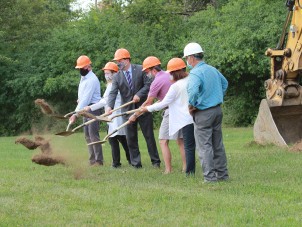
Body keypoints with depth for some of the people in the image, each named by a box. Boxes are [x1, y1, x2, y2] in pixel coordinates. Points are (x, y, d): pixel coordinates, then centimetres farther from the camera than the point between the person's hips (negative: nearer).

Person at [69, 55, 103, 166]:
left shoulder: (92, 79, -17)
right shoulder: (83, 78, 14)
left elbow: (86, 99, -23)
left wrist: (76, 114, -26)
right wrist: (80, 99, -3)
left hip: (93, 108, -10)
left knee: (93, 135, -13)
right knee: (88, 136, 9)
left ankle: (98, 161, -11)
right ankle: (92, 160, 12)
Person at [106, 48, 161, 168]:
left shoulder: (140, 70, -3)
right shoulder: (117, 77, 1)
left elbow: (148, 84, -7)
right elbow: (113, 93, -10)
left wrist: (139, 94, -20)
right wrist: (109, 106, -26)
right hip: (128, 110, 2)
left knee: (149, 136, 4)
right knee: (131, 138, 4)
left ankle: (155, 161, 14)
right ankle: (136, 163, 11)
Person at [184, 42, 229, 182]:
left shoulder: (195, 73, -18)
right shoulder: (213, 70, 10)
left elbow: (193, 91, -34)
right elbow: (224, 83, 27)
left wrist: (191, 105, -18)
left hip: (203, 113, -8)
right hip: (217, 110, 8)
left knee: (204, 145, -3)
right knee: (218, 144, 15)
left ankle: (210, 176, -5)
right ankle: (222, 173, 20)